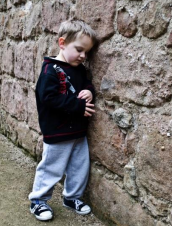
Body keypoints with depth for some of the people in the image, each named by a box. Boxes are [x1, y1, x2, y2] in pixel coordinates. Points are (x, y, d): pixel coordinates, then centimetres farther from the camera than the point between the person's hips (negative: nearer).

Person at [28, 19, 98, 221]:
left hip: (78, 131, 8)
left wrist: (89, 91, -7)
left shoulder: (80, 69, 7)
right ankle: (38, 201, 26)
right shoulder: (51, 70, -17)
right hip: (58, 132, -7)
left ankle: (72, 197, 37)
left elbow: (87, 84, 19)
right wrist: (79, 106, -24)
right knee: (51, 168, 6)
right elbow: (50, 98, -25)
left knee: (80, 167, 16)